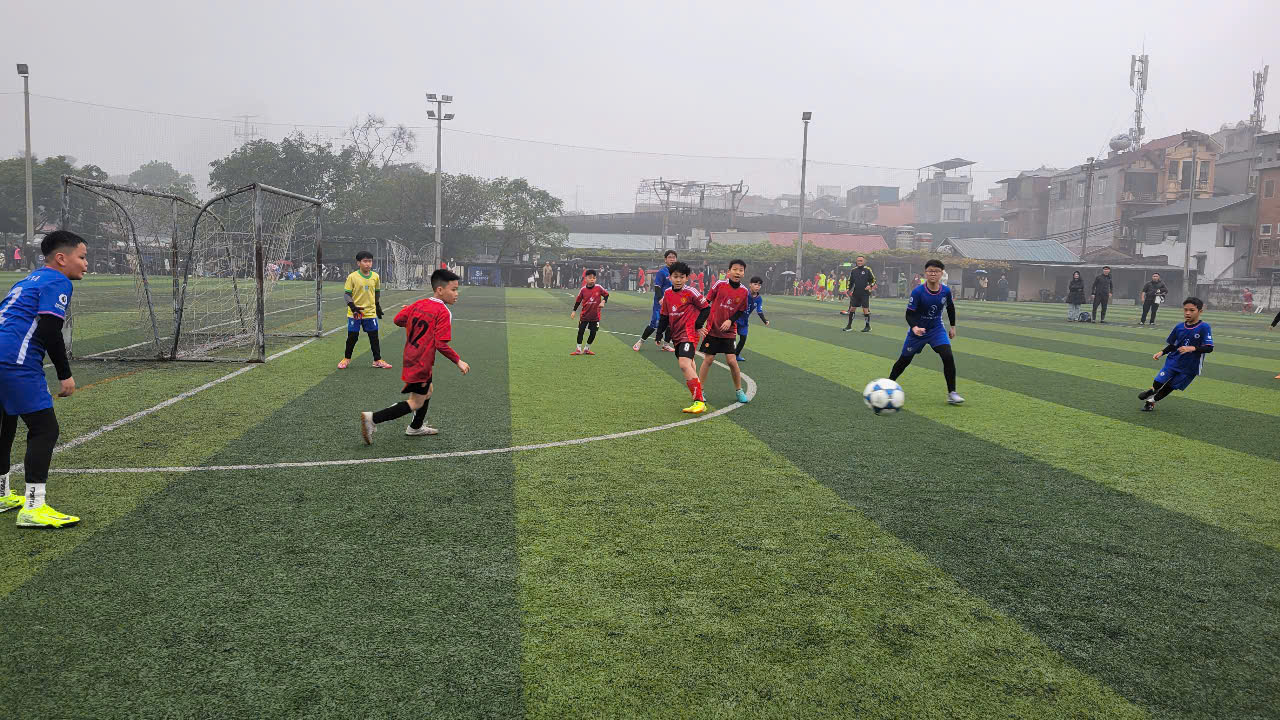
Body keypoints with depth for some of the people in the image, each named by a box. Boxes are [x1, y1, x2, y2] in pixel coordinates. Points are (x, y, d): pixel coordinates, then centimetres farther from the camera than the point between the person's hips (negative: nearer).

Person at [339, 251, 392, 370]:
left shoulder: (375, 276, 2)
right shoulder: (352, 277, -9)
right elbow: (346, 293, -7)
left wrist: (378, 306, 18)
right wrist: (353, 307, -19)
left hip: (370, 312, 3)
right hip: (355, 313, -2)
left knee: (374, 337, 4)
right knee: (352, 337, 5)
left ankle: (378, 360, 15)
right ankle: (346, 359, 23)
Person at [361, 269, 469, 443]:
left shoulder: (419, 304, 2)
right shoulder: (443, 312, -20)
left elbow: (397, 319, 5)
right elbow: (441, 344, -23)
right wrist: (458, 362, -13)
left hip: (411, 358, 9)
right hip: (421, 364, -9)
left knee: (428, 390, 28)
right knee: (416, 403, 2)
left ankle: (416, 427, 44)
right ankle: (372, 419, -3)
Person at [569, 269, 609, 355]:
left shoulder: (599, 288, -7)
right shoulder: (583, 289, -5)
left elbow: (606, 294, 6)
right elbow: (578, 300, 5)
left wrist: (603, 302, -11)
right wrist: (574, 311, 3)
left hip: (595, 315, 0)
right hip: (585, 315, 0)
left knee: (593, 333, 4)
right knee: (580, 331, 0)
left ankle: (586, 349, 22)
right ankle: (579, 350, 12)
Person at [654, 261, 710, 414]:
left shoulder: (690, 292, -10)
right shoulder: (667, 293, 8)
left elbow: (706, 308, -2)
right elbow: (664, 315, 18)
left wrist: (697, 324, -10)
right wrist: (660, 332, 14)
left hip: (688, 334, -8)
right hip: (676, 335, 8)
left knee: (684, 364, -23)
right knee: (686, 366, 14)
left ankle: (700, 402, -26)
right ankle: (698, 395, 28)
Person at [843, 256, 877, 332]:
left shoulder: (867, 270, -1)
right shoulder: (853, 270, 9)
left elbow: (873, 280, 4)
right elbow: (850, 281, 18)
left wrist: (870, 286, -13)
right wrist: (849, 290, 11)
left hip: (865, 294, -4)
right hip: (855, 294, 4)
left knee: (865, 310, -3)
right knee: (852, 308, 4)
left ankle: (868, 326, 8)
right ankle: (849, 325, 14)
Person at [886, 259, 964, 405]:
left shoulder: (946, 291, -10)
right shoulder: (918, 292, -21)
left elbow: (950, 308, 11)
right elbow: (909, 314, -18)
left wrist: (952, 326, 17)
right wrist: (914, 327, -36)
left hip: (937, 329, 2)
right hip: (918, 331, -2)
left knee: (948, 357, -18)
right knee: (904, 360, 10)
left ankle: (952, 393, -9)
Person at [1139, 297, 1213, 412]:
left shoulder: (1204, 328, -15)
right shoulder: (1179, 327, -2)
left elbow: (1209, 348, -20)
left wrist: (1192, 348, -33)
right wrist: (1161, 353, -5)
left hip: (1190, 367, -3)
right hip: (1173, 361, 3)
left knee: (1170, 386, 9)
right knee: (1157, 383, -7)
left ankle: (1152, 401, 33)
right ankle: (1152, 390, 28)